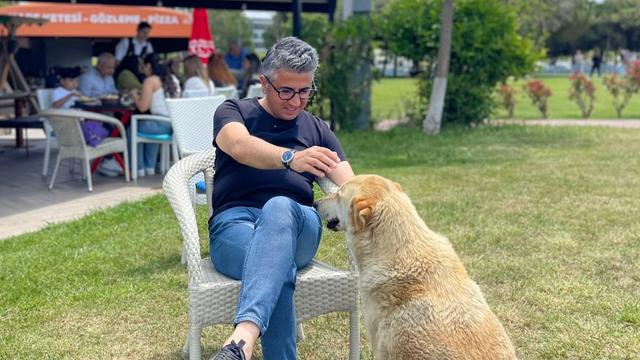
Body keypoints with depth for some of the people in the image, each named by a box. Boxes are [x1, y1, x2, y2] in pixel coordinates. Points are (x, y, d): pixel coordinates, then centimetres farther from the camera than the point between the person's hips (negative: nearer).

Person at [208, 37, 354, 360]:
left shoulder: (318, 130, 21)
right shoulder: (233, 112, 11)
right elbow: (241, 145, -16)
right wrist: (290, 158, -37)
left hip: (298, 224, 2)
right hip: (234, 223, -1)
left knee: (279, 207, -39)